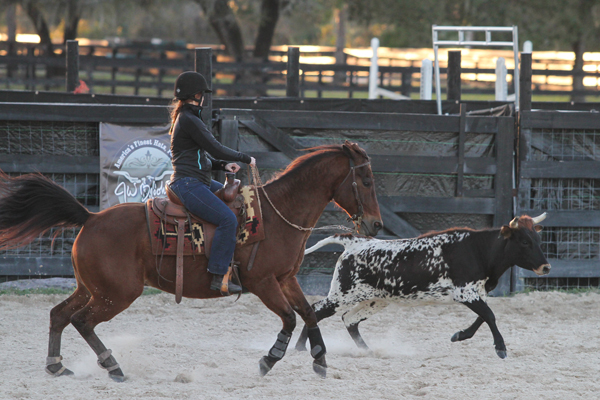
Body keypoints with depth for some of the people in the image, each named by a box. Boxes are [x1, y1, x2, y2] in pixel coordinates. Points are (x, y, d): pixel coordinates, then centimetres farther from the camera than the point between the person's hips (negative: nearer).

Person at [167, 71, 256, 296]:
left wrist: (224, 165, 9)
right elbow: (215, 149, -15)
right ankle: (219, 277, -26)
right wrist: (245, 159, -2)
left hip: (200, 182, 11)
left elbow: (204, 157, 25)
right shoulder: (189, 120, -13)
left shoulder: (186, 119, 20)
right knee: (228, 219, -23)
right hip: (188, 183, -11)